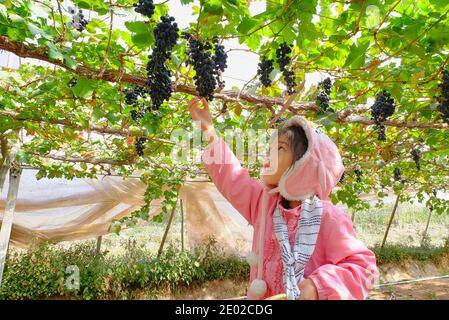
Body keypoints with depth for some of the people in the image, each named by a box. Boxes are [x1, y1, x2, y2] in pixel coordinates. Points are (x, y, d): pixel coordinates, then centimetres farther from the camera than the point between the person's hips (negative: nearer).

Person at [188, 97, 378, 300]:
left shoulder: (329, 218, -19)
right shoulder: (263, 201, -3)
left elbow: (363, 266, -15)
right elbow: (230, 175, 6)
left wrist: (320, 285, -30)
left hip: (305, 295, -5)